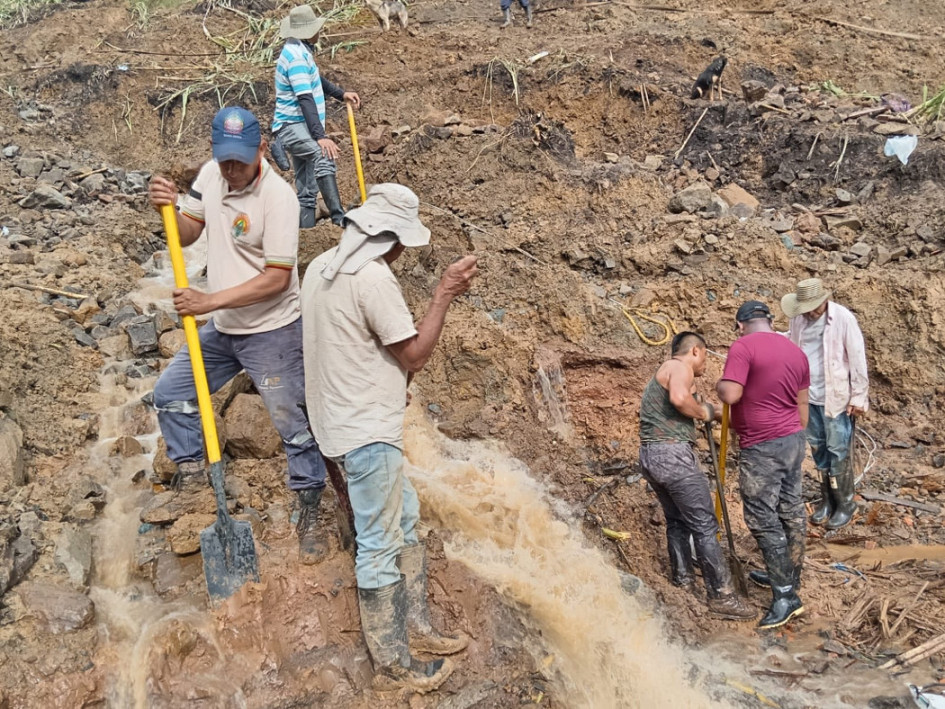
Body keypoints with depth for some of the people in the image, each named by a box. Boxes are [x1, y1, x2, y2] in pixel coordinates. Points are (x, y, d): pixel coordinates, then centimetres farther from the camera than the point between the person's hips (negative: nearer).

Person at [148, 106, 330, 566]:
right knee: (169, 394, 10)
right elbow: (186, 235, 6)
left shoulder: (277, 196, -23)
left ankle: (309, 516, 18)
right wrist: (170, 208, -16)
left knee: (293, 425, 1)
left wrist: (210, 301, -26)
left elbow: (277, 278, -24)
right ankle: (191, 471, 31)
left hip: (271, 334, -7)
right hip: (221, 329, 7)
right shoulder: (211, 173, -1)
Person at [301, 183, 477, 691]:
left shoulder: (321, 267, 9)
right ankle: (393, 667, 14)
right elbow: (415, 353, -15)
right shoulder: (372, 276, -21)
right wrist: (443, 295, -8)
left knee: (405, 519, 21)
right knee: (380, 546, 1)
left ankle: (415, 626, 33)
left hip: (347, 419, 10)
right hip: (368, 432, -10)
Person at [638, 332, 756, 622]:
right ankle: (721, 597, -4)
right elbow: (679, 398, -26)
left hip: (649, 454, 10)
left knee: (677, 519, 23)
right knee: (705, 525, -5)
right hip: (673, 453, -10)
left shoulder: (662, 372, 25)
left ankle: (682, 578, 32)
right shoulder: (680, 367, -5)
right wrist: (705, 412, -8)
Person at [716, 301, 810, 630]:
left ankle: (785, 595, 1)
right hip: (792, 440, 8)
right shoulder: (796, 351, 10)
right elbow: (802, 405, 14)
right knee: (792, 511, 15)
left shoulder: (743, 347, -14)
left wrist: (719, 384, -1)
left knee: (763, 520, -2)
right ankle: (790, 578, 27)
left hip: (762, 448, -8)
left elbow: (730, 395, -22)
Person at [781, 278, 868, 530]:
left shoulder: (843, 318, -14)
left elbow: (858, 359, -11)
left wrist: (859, 397, -11)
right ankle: (827, 500, 28)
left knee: (838, 452, 1)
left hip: (836, 397, -5)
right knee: (818, 449, 14)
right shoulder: (798, 318, 1)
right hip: (808, 396, 5)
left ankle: (845, 504, 16)